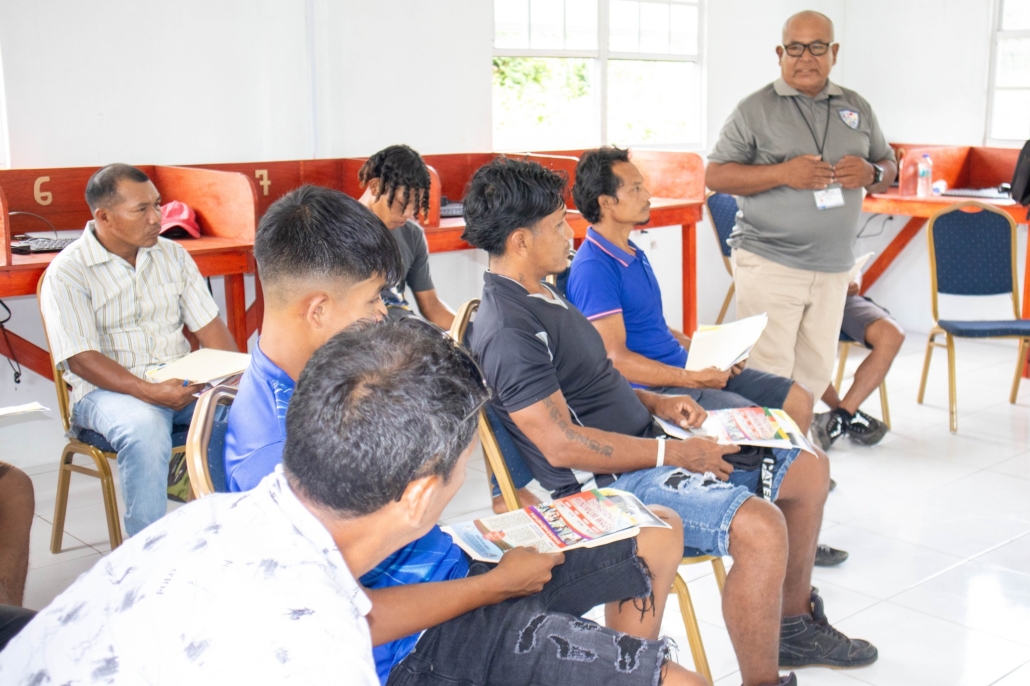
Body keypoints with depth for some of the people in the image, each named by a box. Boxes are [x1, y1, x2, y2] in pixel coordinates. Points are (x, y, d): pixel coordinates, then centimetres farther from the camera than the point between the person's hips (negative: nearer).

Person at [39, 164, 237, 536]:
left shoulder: (172, 255, 11)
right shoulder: (67, 272, -6)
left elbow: (209, 326, 9)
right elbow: (81, 359, -13)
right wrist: (149, 392, -26)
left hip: (183, 380, 5)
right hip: (107, 389, -4)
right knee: (145, 429, -38)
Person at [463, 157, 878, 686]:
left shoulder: (541, 297, 13)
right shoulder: (507, 329, -20)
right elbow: (562, 444, -25)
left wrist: (657, 404, 6)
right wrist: (674, 453, -20)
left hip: (643, 452, 11)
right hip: (609, 483, -11)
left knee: (807, 471, 11)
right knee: (759, 526, -31)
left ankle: (794, 624, 27)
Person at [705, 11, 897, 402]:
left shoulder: (857, 109, 13)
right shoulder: (756, 109, -1)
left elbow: (888, 168, 19)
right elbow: (715, 176, -6)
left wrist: (871, 174, -6)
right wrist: (782, 173, -18)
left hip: (833, 269, 5)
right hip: (769, 264, -5)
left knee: (816, 374, 10)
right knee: (769, 374, -5)